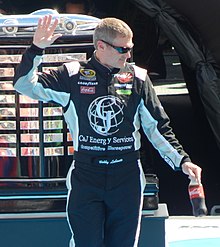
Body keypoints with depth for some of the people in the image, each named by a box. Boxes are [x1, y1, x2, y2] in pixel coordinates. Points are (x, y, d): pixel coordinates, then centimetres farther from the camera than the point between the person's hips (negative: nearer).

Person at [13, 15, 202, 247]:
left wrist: (181, 160, 1)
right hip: (85, 177, -2)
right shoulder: (73, 76, -1)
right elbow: (25, 85, -2)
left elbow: (158, 127, 9)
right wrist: (36, 49, -16)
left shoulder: (138, 78, 4)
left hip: (127, 178, 2)